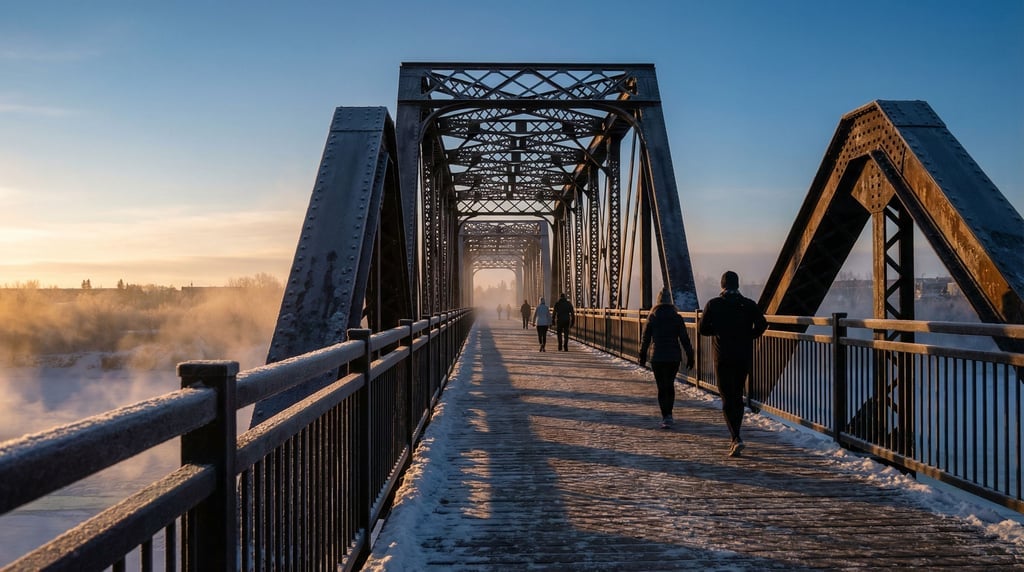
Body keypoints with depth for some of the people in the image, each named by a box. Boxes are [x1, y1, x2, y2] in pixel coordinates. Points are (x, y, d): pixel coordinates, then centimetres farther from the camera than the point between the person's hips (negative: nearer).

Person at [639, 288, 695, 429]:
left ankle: (665, 417, -5)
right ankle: (668, 414, 18)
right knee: (670, 385, 18)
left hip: (657, 358, -1)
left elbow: (645, 339, 1)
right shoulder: (677, 318, -2)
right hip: (674, 357, 1)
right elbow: (685, 339, -3)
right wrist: (690, 357, 4)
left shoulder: (652, 318, -3)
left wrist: (642, 355, 13)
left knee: (661, 388, 3)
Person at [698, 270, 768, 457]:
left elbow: (703, 329, -4)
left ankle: (737, 438, -18)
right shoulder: (749, 305, 2)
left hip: (723, 358, -3)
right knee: (738, 396, 17)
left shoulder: (713, 305, -3)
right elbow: (762, 324, -9)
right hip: (744, 357, 3)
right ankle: (735, 437, 23)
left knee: (727, 398, -2)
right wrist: (748, 336, 7)